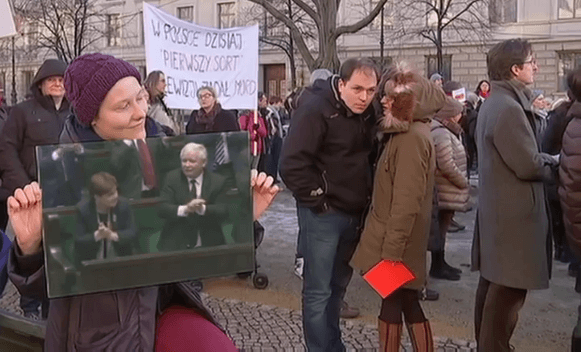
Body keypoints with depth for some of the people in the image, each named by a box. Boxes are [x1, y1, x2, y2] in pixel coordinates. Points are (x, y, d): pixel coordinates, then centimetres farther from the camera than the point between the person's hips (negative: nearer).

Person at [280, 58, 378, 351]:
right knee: (318, 291, 1)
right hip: (323, 214, -8)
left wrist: (365, 199, 7)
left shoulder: (366, 112, 6)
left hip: (353, 212, 8)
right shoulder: (316, 109, -18)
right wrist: (317, 200, -17)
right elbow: (292, 164, -24)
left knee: (339, 284, 20)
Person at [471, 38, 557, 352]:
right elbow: (529, 166, -21)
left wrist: (543, 159, 6)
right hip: (514, 212, -11)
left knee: (493, 282, 18)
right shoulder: (509, 107, -20)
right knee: (509, 289, -3)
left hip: (498, 208, 11)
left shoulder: (494, 102, 13)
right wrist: (552, 163, -2)